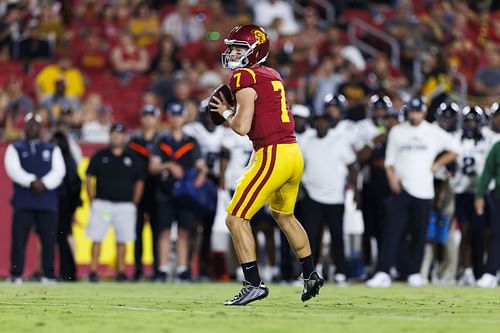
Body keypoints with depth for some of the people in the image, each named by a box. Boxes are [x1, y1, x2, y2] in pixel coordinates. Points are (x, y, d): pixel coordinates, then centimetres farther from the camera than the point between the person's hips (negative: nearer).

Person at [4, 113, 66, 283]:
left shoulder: (53, 150, 16)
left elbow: (59, 171, 2)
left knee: (49, 240, 0)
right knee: (18, 239, -7)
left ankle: (49, 275, 6)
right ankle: (16, 275, -3)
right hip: (23, 203, -1)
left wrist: (44, 183, -16)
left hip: (47, 203, 1)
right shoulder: (15, 148, 13)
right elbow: (13, 169, -5)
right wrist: (32, 182, -19)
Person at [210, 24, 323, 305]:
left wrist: (226, 112, 0)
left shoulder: (245, 78, -11)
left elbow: (242, 126, -19)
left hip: (272, 155, -9)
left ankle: (254, 284, -8)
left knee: (236, 219, -4)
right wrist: (236, 111, 13)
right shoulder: (273, 76, 16)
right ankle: (311, 275, 40)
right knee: (284, 215, 29)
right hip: (293, 153, 9)